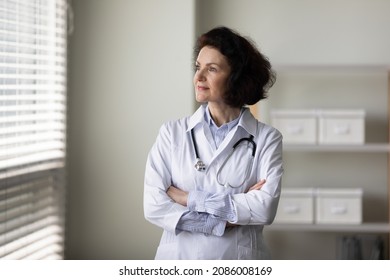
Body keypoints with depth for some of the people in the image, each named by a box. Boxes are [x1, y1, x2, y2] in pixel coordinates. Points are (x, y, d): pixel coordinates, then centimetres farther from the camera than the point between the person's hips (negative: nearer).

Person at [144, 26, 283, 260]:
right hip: (179, 260, 1)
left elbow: (265, 208, -14)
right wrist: (226, 219, -13)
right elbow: (154, 206, -7)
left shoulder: (266, 138, -1)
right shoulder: (172, 133, 2)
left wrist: (189, 198, -12)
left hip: (240, 263, -1)